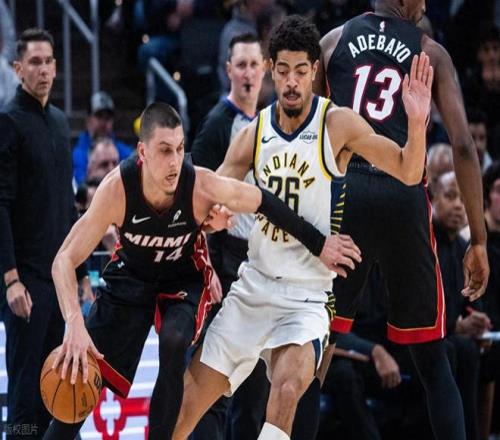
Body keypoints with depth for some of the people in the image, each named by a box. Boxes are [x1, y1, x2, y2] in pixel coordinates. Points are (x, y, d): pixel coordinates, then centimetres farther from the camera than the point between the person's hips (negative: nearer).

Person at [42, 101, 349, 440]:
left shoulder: (202, 186, -32)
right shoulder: (118, 189, -32)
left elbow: (264, 202, -13)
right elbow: (65, 260, -30)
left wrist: (318, 244, -4)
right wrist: (75, 325, -45)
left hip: (184, 279, -1)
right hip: (131, 276, 1)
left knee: (174, 340, -32)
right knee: (83, 372, -4)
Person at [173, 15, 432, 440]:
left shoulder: (338, 124, -9)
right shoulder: (254, 134, 3)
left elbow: (408, 173, -12)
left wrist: (416, 122, -30)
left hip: (306, 297, -4)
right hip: (253, 284, 5)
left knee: (286, 390, -30)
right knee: (189, 396, 6)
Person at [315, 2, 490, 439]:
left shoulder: (334, 40, 12)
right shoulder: (431, 52, 8)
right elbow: (463, 145, 1)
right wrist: (478, 240, 3)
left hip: (341, 190, 1)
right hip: (402, 194, -1)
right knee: (432, 358, 8)